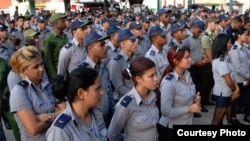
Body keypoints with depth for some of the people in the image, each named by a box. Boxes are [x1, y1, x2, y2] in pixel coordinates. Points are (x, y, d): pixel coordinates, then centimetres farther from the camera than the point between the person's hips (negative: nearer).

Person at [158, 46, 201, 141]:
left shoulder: (187, 75, -1)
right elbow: (166, 111, -27)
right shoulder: (168, 83, -26)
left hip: (187, 123, 7)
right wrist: (189, 108, -20)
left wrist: (195, 98, -6)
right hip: (170, 129, -7)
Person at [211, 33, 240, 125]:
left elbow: (231, 75, 6)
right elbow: (229, 82, -23)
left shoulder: (224, 57, 7)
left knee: (221, 118, 21)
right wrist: (235, 90, -4)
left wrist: (236, 88, -7)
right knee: (217, 120, 4)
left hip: (226, 93, 9)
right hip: (222, 94, -9)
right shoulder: (220, 62, -24)